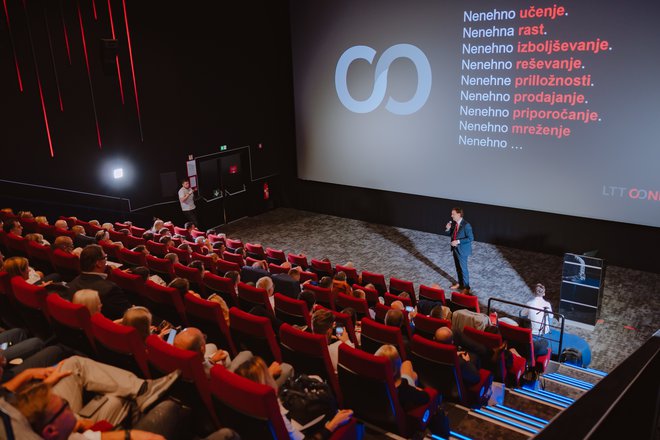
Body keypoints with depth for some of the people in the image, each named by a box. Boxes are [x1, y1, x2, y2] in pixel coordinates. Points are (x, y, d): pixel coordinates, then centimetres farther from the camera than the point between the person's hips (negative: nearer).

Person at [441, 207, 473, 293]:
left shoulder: (466, 225, -22)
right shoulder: (453, 223, 0)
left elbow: (471, 238, -21)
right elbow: (450, 234, 10)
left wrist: (458, 241, -25)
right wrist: (448, 229, -11)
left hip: (462, 250, -7)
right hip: (455, 248, 7)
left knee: (463, 268, 2)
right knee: (458, 267, 20)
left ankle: (466, 287, 15)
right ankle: (460, 283, 37)